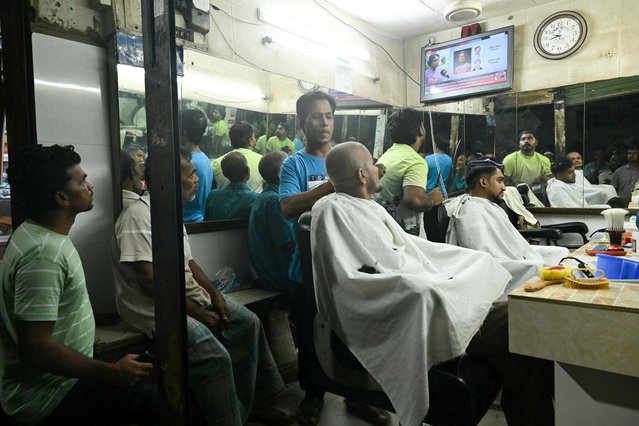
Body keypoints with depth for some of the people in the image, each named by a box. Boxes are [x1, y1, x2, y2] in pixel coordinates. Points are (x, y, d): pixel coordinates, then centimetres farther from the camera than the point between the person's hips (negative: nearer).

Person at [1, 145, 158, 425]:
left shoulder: (41, 233, 4)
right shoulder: (43, 255, -28)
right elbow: (35, 349, -31)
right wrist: (111, 372, -22)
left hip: (53, 379, 10)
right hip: (47, 395, -10)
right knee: (164, 403, -13)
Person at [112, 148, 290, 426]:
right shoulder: (138, 216, -19)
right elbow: (149, 281, -24)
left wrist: (214, 294, 0)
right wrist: (198, 313, -20)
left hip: (190, 294, 9)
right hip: (155, 306, -9)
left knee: (248, 323, 2)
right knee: (215, 356, -26)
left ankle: (252, 403, 15)